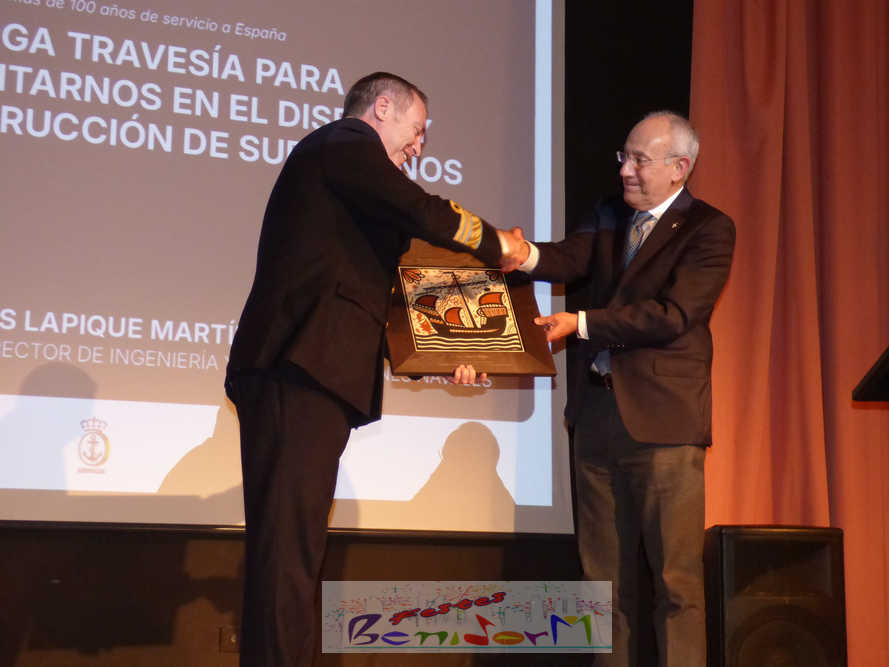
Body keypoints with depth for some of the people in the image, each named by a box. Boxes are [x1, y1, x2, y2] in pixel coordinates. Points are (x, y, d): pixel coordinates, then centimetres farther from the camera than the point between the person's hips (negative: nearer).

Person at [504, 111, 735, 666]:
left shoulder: (709, 229, -4)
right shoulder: (610, 216, 14)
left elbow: (674, 313, -16)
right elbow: (571, 259, -3)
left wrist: (580, 323, -20)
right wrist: (527, 256, -26)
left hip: (661, 415, -6)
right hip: (598, 410, 6)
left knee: (675, 575, -4)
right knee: (607, 573, 11)